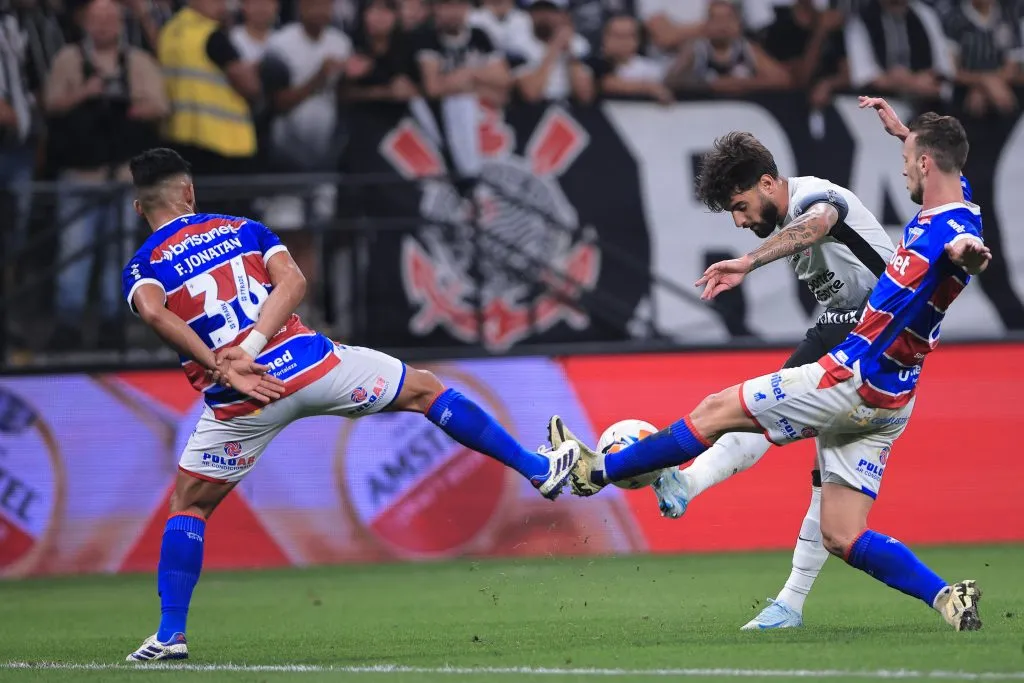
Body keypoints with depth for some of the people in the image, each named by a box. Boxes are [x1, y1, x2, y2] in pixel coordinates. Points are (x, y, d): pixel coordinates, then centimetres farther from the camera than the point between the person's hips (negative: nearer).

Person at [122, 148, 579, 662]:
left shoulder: (142, 267, 7)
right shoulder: (241, 229, 14)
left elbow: (154, 312, -18)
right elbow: (292, 281, -6)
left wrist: (222, 368, -18)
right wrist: (249, 349, -12)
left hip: (241, 403, -1)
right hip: (308, 364, 1)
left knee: (189, 505, 18)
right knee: (425, 390, 21)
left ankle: (171, 633, 9)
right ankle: (538, 468, 27)